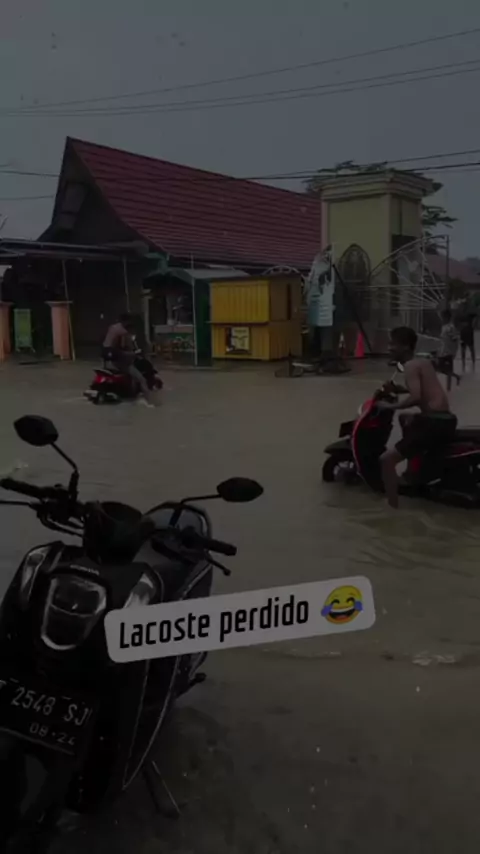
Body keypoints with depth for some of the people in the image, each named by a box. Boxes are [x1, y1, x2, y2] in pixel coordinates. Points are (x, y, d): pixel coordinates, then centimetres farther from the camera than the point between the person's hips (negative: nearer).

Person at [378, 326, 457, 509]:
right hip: (446, 420, 10)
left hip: (435, 423, -10)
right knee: (405, 419, 39)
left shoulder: (410, 365, -8)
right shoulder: (424, 362, 18)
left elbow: (415, 398, -22)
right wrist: (399, 389, 24)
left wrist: (390, 406, -12)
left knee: (386, 459, -12)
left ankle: (392, 507, -15)